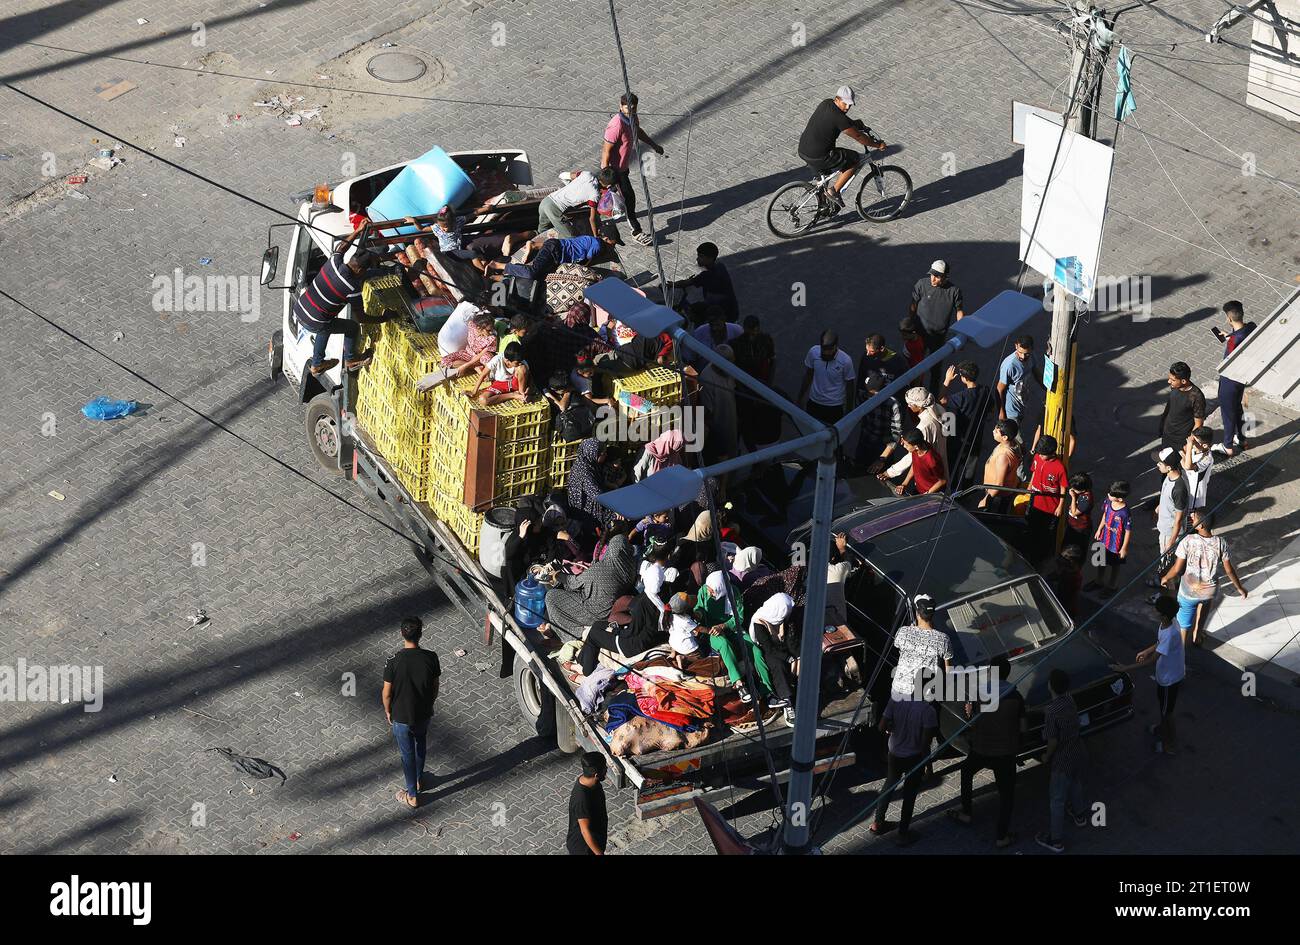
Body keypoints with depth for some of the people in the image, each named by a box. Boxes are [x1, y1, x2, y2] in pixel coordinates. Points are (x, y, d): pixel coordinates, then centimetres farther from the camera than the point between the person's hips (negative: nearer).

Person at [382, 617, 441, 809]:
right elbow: (435, 687, -4)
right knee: (420, 745, 30)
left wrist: (388, 711, 5)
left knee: (408, 754, 15)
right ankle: (419, 780, 50)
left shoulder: (394, 661, -25)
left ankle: (412, 796, 29)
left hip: (401, 716, -3)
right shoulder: (431, 658, -18)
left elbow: (387, 693, -14)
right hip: (423, 714, 3)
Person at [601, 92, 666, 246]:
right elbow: (606, 151, -27)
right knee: (629, 196, 0)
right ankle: (636, 232, 13)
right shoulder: (616, 126, -33)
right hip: (614, 168, -9)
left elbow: (638, 131, 18)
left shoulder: (632, 118, -6)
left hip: (623, 165, 9)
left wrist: (654, 145, 25)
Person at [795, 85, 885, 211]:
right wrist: (878, 145, 2)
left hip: (803, 151, 9)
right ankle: (834, 191, 5)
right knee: (854, 160, 5)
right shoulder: (839, 118, -20)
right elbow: (858, 137, -11)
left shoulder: (826, 103, 7)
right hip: (818, 157, -9)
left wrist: (860, 125, 29)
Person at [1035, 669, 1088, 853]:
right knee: (1076, 784, 34)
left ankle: (1056, 840, 23)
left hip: (1063, 760, -7)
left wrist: (1047, 757, -4)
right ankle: (1078, 815, 59)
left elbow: (1053, 740, -22)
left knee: (1057, 800, 10)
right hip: (1079, 753, 7)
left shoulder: (1051, 711, -30)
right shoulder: (1069, 700, -8)